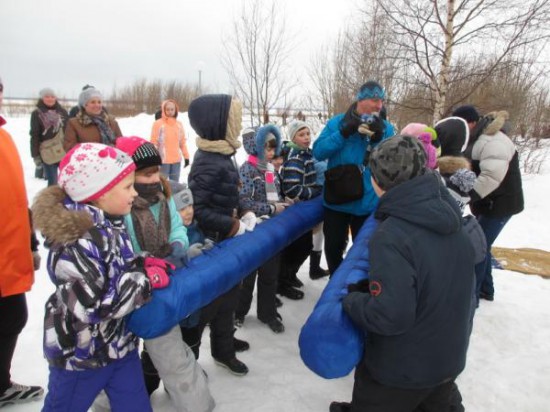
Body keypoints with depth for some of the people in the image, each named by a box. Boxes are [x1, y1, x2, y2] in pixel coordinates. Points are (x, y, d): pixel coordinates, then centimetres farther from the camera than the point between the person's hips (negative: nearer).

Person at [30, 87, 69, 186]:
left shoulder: (62, 112, 9)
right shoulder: (36, 114, 0)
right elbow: (34, 136, -2)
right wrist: (36, 155, -8)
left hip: (65, 152, 3)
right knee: (53, 183, 0)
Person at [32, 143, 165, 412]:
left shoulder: (108, 224, -3)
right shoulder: (76, 242, -31)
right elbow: (93, 306, -32)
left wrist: (143, 264, -8)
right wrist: (146, 279, -26)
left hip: (120, 343, 7)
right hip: (81, 354, -7)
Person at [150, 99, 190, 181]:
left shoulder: (179, 124, 8)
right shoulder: (158, 124, -6)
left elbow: (182, 142, 13)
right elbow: (154, 143, -6)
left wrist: (186, 156, 11)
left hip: (177, 160, 4)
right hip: (163, 161, -4)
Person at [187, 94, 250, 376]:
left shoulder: (222, 156, 6)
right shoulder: (208, 163, -24)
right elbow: (197, 210, -28)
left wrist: (242, 216, 7)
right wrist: (234, 227, -22)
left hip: (224, 242, 9)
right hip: (210, 245, -9)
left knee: (227, 296, 20)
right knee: (207, 302, 5)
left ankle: (223, 350, 40)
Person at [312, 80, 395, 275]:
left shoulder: (386, 128, 1)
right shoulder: (337, 122, -2)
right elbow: (318, 152, -11)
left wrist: (379, 140, -20)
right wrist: (344, 133, -21)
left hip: (368, 203, 0)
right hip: (336, 199, 0)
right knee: (333, 246, 16)